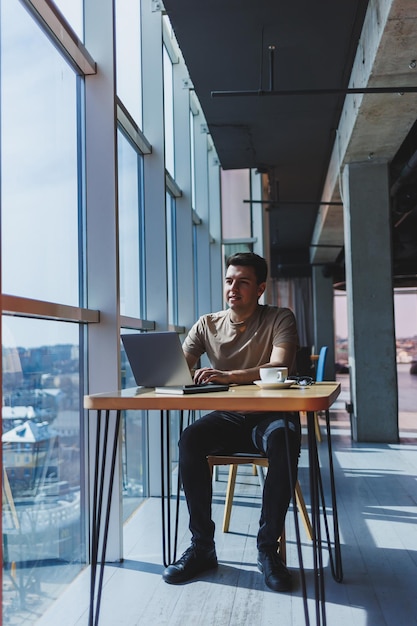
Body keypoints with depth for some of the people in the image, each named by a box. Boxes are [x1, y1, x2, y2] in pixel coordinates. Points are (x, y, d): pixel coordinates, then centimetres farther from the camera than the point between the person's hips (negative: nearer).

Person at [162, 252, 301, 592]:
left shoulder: (280, 319, -3)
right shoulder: (207, 325, 7)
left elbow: (279, 367, -21)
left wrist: (227, 376, -37)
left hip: (270, 414, -2)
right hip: (227, 417, 3)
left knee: (284, 438, -36)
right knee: (190, 439, -28)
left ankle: (268, 548, -22)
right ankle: (202, 547, -16)